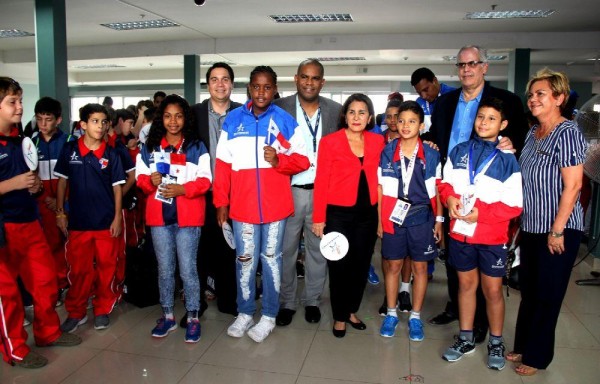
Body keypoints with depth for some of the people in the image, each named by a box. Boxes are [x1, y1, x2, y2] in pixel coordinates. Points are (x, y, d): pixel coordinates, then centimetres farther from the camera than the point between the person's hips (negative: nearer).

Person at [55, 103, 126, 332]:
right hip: (77, 221, 0)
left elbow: (117, 187, 1)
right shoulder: (69, 150, 0)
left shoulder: (110, 154, -1)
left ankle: (103, 310, 25)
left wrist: (117, 218, -3)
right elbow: (62, 181, 7)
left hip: (106, 222, 0)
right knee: (78, 269, 9)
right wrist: (60, 212, 4)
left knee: (106, 267, 8)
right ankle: (76, 312, 25)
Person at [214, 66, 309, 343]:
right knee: (245, 259, 10)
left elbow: (302, 160, 2)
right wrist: (221, 202, 2)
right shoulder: (232, 119, 4)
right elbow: (223, 164, 4)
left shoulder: (285, 121, 0)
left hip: (275, 204, -1)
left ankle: (269, 315, 23)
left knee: (271, 258, 9)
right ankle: (245, 312, 27)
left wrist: (279, 160, -18)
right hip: (242, 205, 1)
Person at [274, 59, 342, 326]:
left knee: (318, 249, 13)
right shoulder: (280, 108, 0)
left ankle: (312, 301, 31)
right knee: (286, 249, 9)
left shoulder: (336, 110, 5)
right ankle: (286, 302, 26)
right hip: (289, 191, -1)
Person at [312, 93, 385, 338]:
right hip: (338, 213, -3)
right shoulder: (330, 142, -5)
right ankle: (340, 317, 26)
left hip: (367, 213, 4)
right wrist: (318, 218, -9)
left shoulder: (378, 142, 4)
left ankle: (352, 310, 34)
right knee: (340, 265, 8)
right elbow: (321, 182, -7)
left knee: (362, 264, 14)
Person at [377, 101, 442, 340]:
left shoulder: (431, 155, -2)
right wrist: (379, 220, -1)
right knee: (392, 266, 9)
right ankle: (391, 313, 26)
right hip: (393, 219, 0)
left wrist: (439, 219, 0)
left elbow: (437, 190, 3)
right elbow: (380, 189, 1)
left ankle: (415, 317, 24)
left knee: (420, 267, 9)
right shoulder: (386, 153, -1)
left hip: (422, 219, 0)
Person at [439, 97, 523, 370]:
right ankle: (466, 339, 31)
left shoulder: (508, 160, -6)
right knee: (466, 285, 15)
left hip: (492, 237, -3)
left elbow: (515, 205, -9)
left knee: (492, 290, 7)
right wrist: (449, 198, -10)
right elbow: (444, 182, 12)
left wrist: (481, 212, -19)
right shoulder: (459, 151, 4)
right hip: (460, 233, 3)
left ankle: (496, 343, 28)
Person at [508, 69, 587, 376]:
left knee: (547, 296, 7)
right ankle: (522, 347, 32)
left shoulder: (567, 133, -14)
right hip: (532, 226, 7)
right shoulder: (533, 133, 9)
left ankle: (537, 357, 23)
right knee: (528, 291, 16)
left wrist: (557, 230, -19)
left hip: (558, 229, -7)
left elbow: (573, 185, -18)